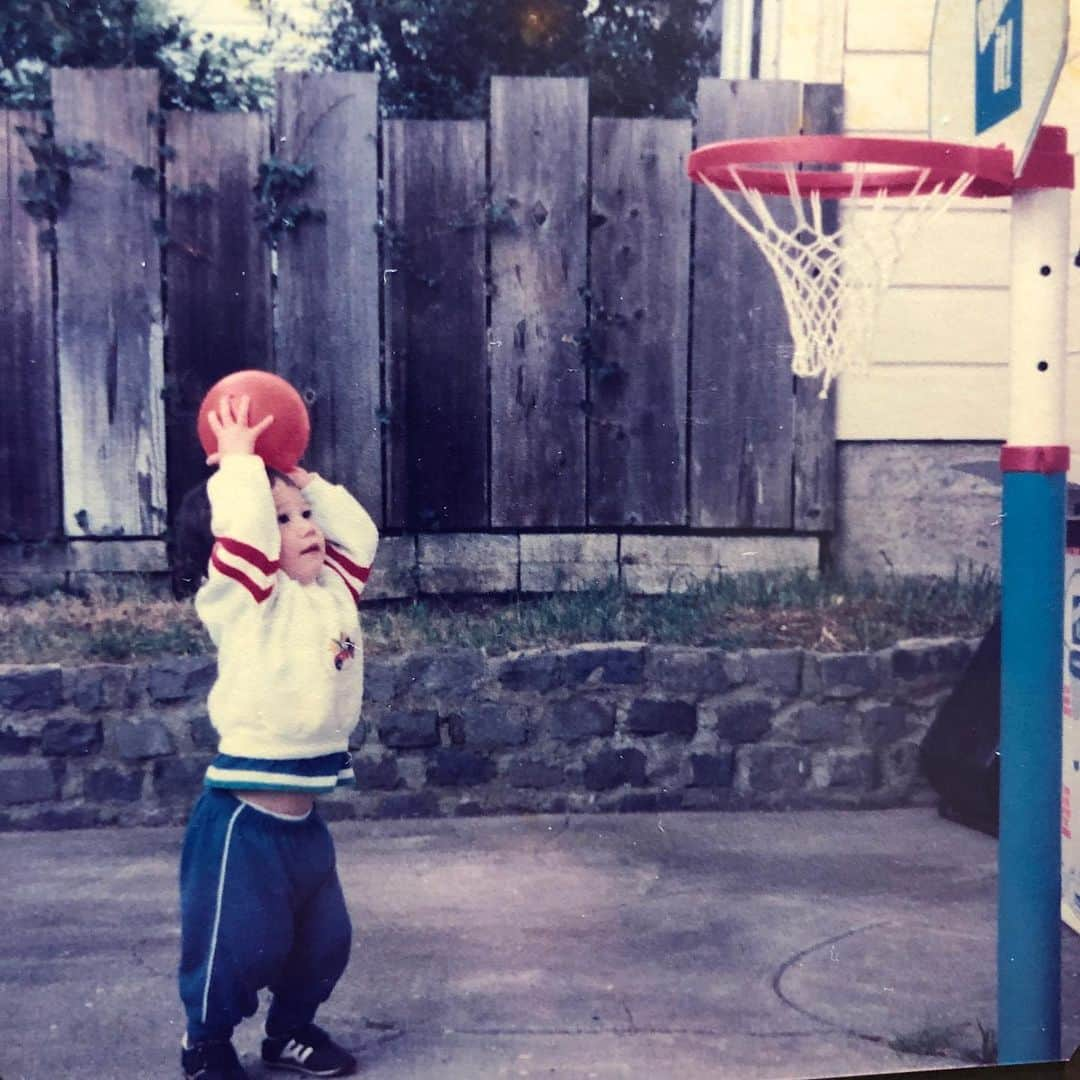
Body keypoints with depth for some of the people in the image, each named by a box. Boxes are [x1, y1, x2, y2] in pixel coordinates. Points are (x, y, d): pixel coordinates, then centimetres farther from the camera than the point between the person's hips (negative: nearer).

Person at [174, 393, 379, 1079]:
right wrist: (239, 459, -17)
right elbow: (243, 530, -29)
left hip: (304, 815, 8)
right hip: (245, 816, -7)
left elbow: (358, 534, 17)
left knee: (325, 938, 19)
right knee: (236, 946, 6)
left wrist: (302, 478, 13)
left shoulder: (332, 593, 8)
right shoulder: (244, 603, -13)